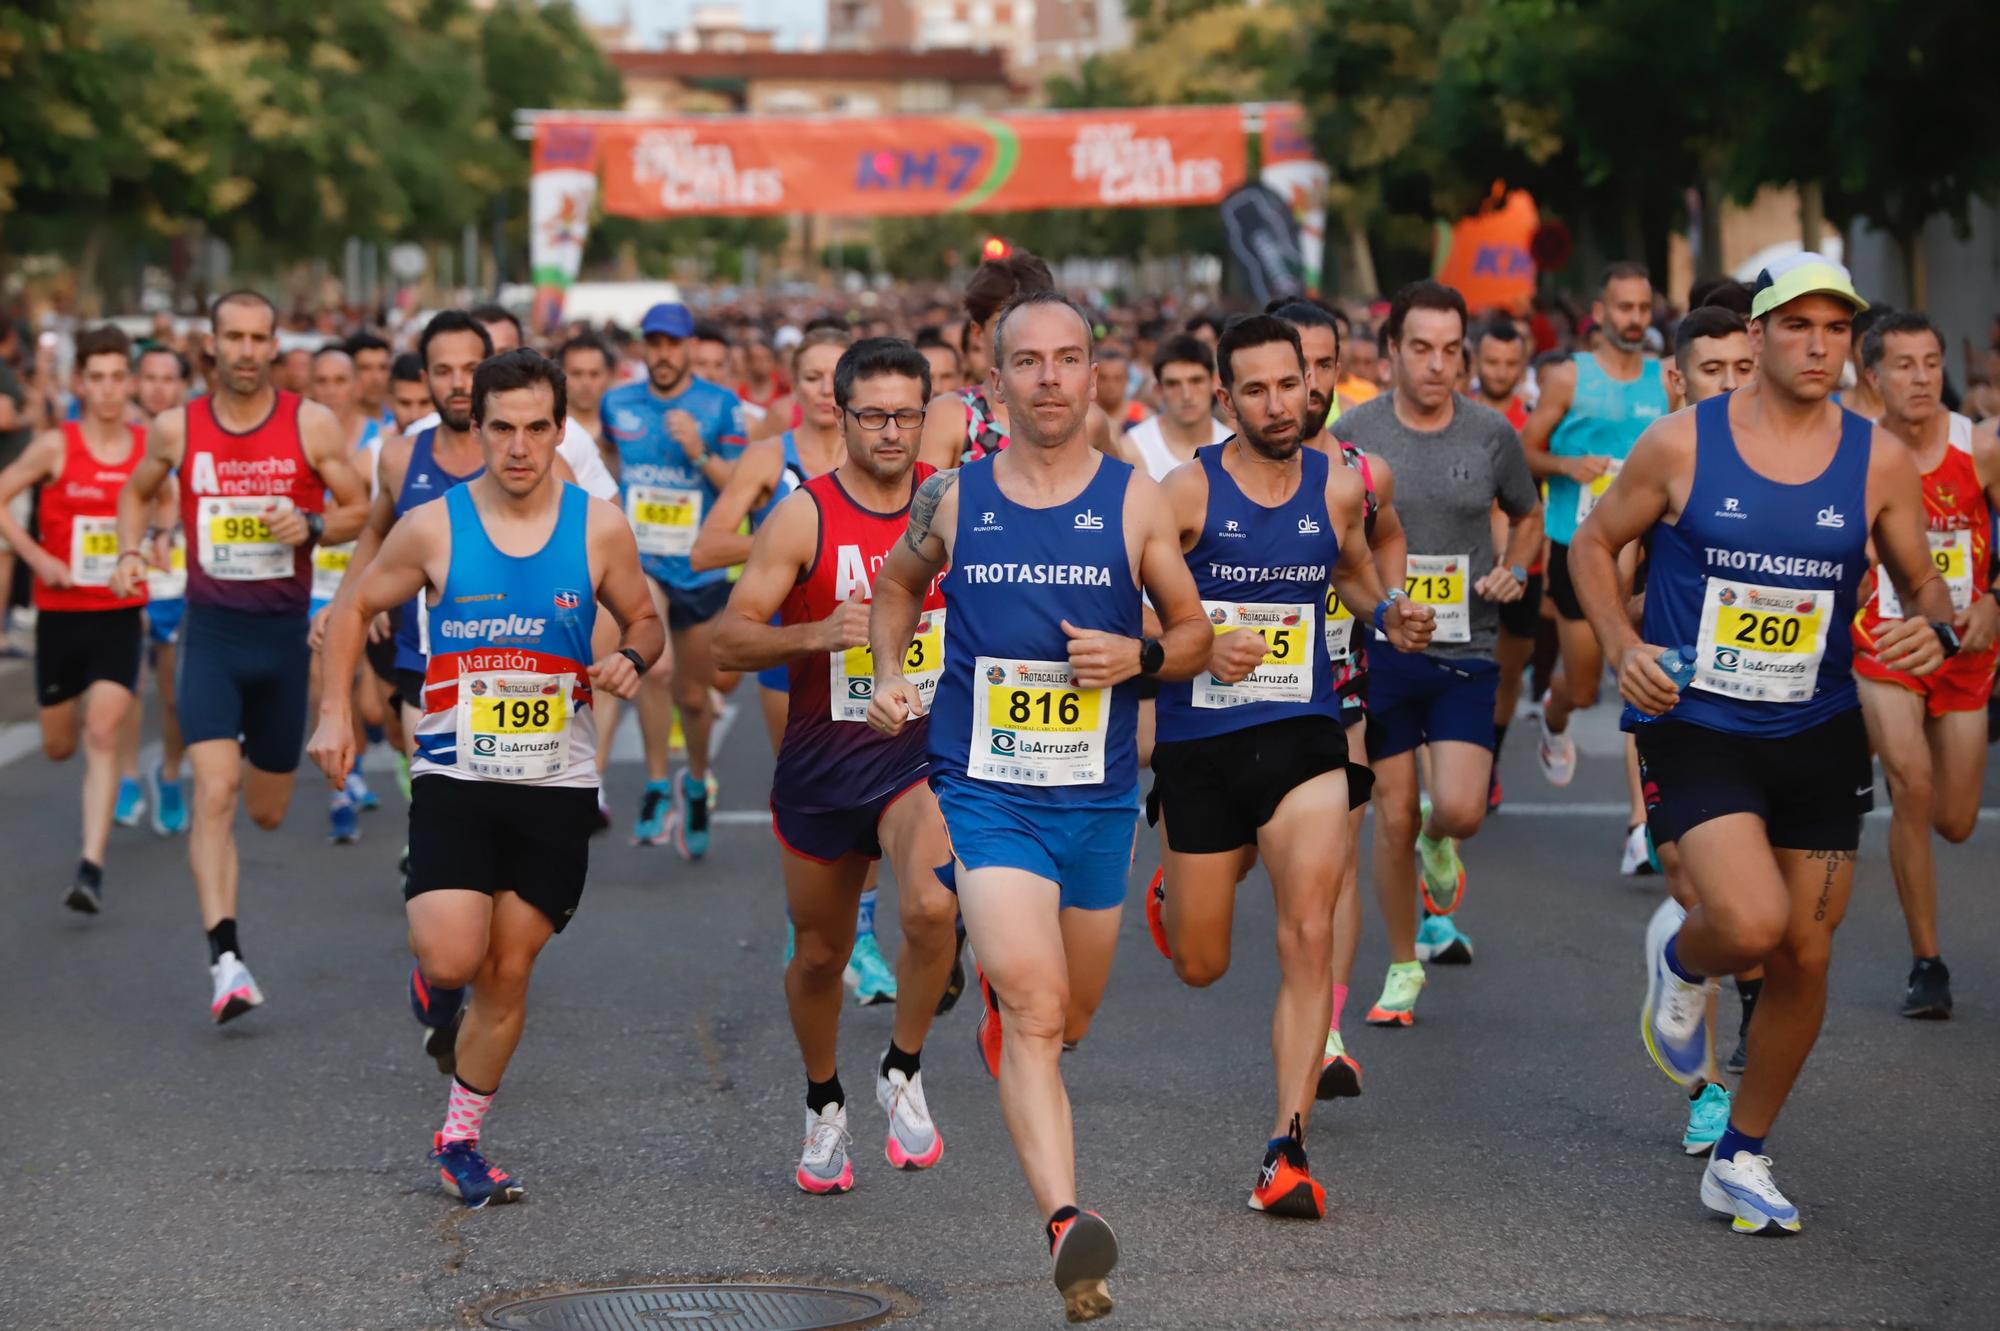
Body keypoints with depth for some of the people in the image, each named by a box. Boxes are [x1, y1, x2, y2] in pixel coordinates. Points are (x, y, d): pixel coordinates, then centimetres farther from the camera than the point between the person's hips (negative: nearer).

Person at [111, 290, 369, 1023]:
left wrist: (312, 527, -17)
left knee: (267, 811, 14)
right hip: (210, 631, -1)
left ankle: (259, 757, 53)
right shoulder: (176, 428, 0)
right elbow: (136, 493, 19)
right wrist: (130, 553, 0)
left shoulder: (312, 425, -3)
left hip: (285, 631, 1)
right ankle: (225, 958, -23)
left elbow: (358, 510, 4)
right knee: (214, 791, -18)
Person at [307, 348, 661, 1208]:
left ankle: (459, 1143, 22)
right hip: (455, 776, -1)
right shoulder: (433, 527, -4)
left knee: (509, 972, 6)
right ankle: (433, 973, 21)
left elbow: (643, 621, 13)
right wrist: (334, 710, 0)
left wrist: (631, 661, -10)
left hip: (556, 783, 1)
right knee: (454, 958, -18)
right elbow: (356, 607, 10)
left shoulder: (598, 528, -1)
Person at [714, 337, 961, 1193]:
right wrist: (820, 634, -28)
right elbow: (730, 642, -12)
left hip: (926, 749, 0)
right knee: (819, 954, 13)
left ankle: (904, 1073, -3)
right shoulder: (803, 517, -9)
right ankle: (824, 1104, 39)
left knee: (931, 907, -27)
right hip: (823, 760, 0)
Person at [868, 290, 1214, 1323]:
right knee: (1035, 1011, -20)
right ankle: (1065, 1227, -31)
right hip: (983, 791, -2)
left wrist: (1139, 657, -12)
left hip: (1098, 799, 2)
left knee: (1068, 1014, 18)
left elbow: (1194, 635, 9)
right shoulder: (951, 499, 2)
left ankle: (997, 992, 54)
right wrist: (890, 677, 7)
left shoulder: (1136, 501, 0)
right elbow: (897, 585, 23)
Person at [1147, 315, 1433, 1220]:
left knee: (1309, 937, -15)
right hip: (1199, 742, -1)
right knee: (1199, 967, 10)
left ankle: (1288, 1151, -11)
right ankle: (1171, 894, 49)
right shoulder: (1187, 491, -9)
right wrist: (1200, 647, -24)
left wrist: (1388, 616, 5)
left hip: (1304, 737, 2)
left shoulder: (1338, 487, 3)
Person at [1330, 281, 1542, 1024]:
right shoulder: (1355, 433, -3)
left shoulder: (1491, 434, 1)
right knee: (1394, 817, 2)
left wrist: (1513, 570, -1)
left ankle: (1437, 842, 26)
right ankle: (1404, 969, 20)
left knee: (1460, 811, -13)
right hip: (1381, 648, -1)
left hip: (1466, 652, 1)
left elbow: (1527, 518, 18)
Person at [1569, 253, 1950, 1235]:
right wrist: (1621, 646, -9)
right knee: (1752, 923, -23)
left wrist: (1935, 629, -13)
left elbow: (1921, 580, 10)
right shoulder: (1681, 444, -7)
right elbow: (1592, 544, 6)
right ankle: (1681, 955, 16)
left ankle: (1740, 1159, 27)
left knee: (1804, 957, 7)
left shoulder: (1878, 461, -1)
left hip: (1819, 737, 3)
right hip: (1694, 726, -3)